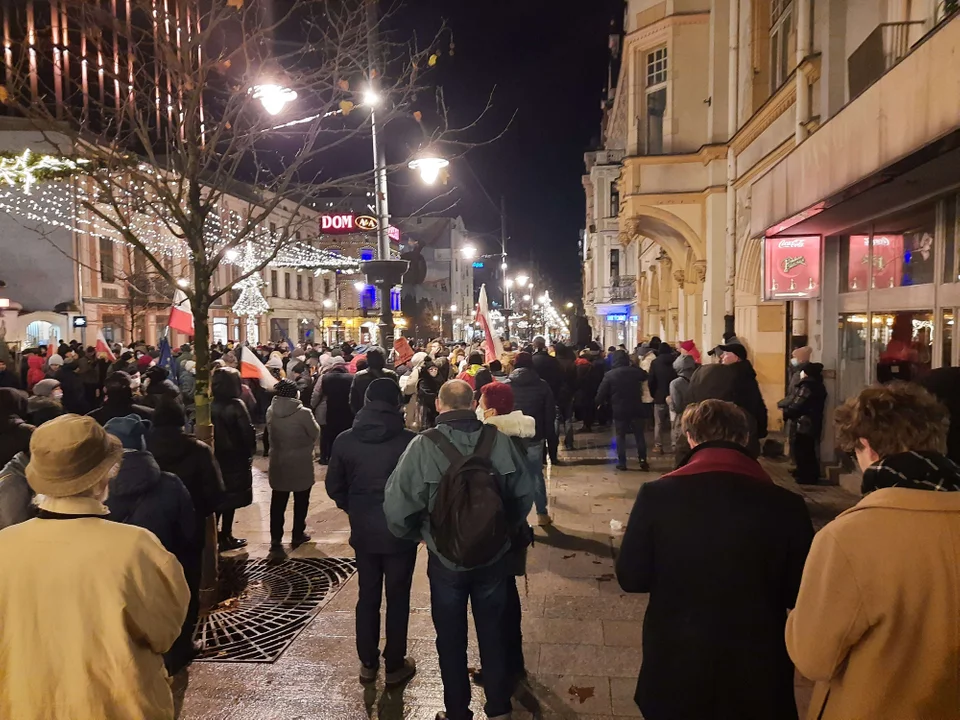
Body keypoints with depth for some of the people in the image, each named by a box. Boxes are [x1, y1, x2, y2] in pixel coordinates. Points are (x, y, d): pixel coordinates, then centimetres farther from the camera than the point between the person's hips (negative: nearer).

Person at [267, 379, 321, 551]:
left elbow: (270, 433, 5)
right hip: (301, 463, -3)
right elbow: (315, 434, -8)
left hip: (278, 463, 4)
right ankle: (298, 535, 22)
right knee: (301, 501, 13)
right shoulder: (303, 413, -20)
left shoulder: (271, 411, -5)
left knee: (278, 502, 11)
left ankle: (276, 539, 11)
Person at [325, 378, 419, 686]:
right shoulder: (409, 441, -17)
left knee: (367, 596, 17)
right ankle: (395, 665, 22)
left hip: (363, 531, 3)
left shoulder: (345, 440, -6)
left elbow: (334, 486, 3)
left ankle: (368, 663, 28)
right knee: (397, 598, 11)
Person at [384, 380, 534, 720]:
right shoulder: (499, 440, -13)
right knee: (493, 633, 21)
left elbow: (397, 507, -18)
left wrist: (417, 534, 2)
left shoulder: (423, 445, -19)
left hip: (446, 559, -2)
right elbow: (524, 494, -5)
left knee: (451, 639, 19)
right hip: (494, 556, 2)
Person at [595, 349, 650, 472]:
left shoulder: (609, 375, -8)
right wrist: (633, 365, 27)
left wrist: (598, 402, 10)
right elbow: (645, 376, 24)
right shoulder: (635, 371, 0)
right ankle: (643, 461, 9)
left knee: (620, 436, 8)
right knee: (639, 435, 10)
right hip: (636, 408, 2)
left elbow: (601, 392, -8)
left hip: (619, 410, -2)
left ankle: (622, 463, 7)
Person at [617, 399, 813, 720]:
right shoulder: (785, 504, -13)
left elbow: (631, 578, -7)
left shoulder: (657, 494, -15)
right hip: (758, 673, 1)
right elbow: (800, 594, -4)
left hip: (676, 668, 0)